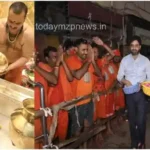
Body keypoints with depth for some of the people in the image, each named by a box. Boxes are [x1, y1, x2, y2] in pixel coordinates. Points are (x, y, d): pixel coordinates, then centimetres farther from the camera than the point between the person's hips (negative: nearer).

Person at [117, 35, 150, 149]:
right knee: (132, 119, 14)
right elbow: (119, 76, 3)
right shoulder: (125, 60, 1)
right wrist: (125, 81, -17)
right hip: (129, 93, 2)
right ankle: (134, 142, 31)